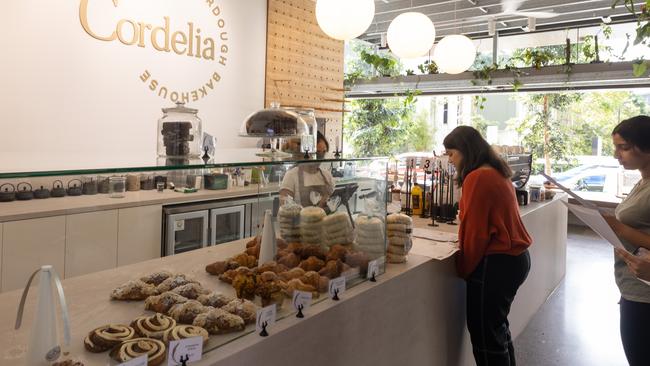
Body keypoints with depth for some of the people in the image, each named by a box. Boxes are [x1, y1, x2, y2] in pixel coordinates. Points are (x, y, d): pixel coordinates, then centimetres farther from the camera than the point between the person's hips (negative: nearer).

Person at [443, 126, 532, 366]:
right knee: (497, 326, 23)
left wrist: (465, 269, -6)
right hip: (515, 257, 10)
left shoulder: (477, 178, -18)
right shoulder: (497, 173, 10)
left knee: (485, 333, 3)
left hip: (495, 264, -10)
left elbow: (475, 231, -17)